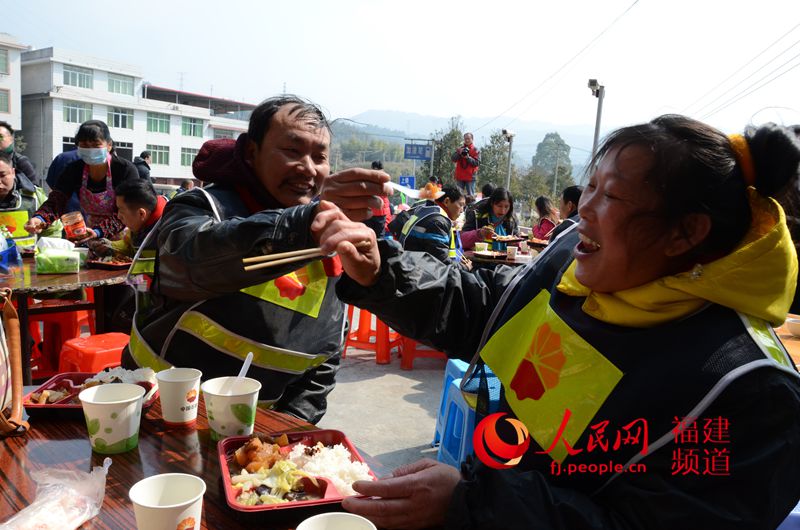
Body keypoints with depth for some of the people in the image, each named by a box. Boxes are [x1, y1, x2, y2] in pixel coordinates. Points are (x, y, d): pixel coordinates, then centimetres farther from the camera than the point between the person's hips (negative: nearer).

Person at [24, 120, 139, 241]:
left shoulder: (126, 170, -13)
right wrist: (39, 219, -29)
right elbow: (56, 200, -8)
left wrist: (98, 231, -34)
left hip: (120, 238, -4)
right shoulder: (74, 170, 0)